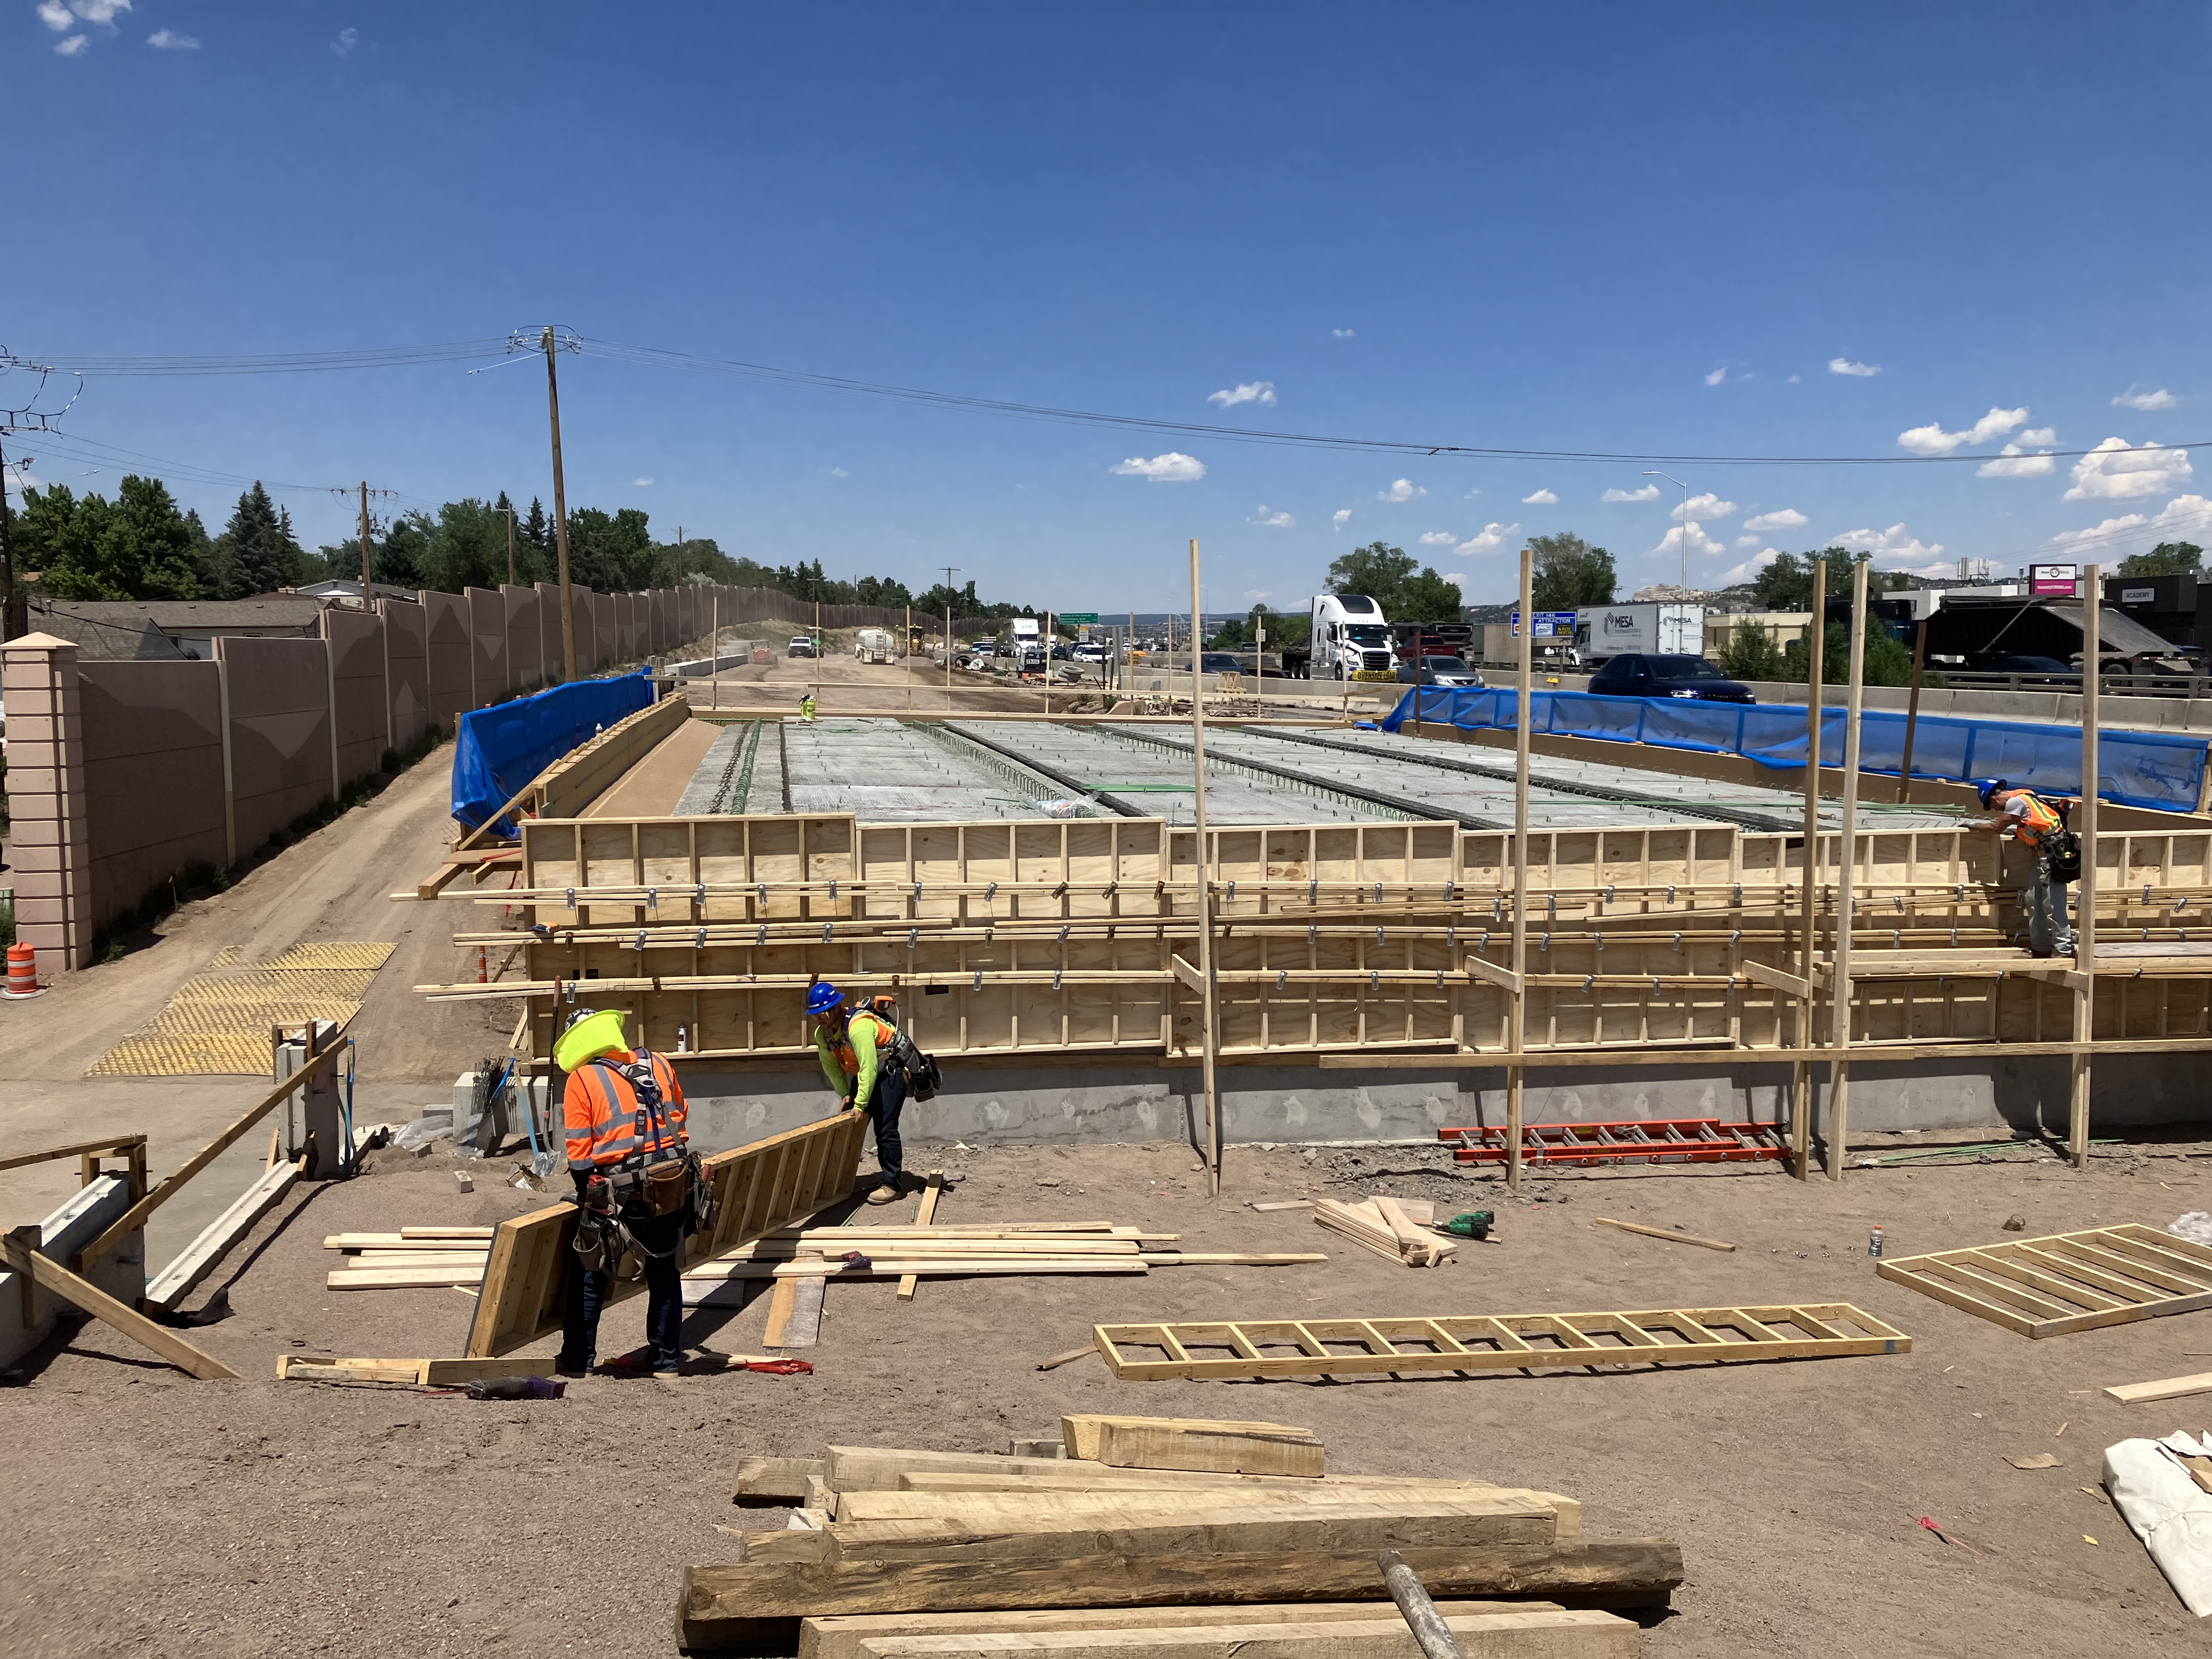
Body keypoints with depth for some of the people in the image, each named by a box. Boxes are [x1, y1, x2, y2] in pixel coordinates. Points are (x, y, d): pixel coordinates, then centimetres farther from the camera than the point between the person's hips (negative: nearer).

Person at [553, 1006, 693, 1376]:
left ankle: (579, 1357, 19)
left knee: (589, 1275, 13)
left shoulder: (581, 1079, -5)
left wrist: (587, 1194, 7)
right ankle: (666, 1355, 24)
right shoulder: (659, 1064, 7)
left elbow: (580, 1151, -6)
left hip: (618, 1192, -4)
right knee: (665, 1271, 18)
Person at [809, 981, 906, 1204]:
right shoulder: (822, 1033, -7)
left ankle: (892, 1185, -8)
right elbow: (831, 1066, 5)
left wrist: (860, 1104, -31)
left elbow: (869, 1068, -35)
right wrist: (844, 1095, -5)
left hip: (890, 1070, -8)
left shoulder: (858, 1026, -34)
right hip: (862, 1073, 9)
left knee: (885, 1129, -14)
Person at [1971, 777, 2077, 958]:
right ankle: (2040, 947, 16)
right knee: (2034, 900, 12)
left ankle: (2063, 949, -8)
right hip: (2045, 855, 10)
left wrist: (1975, 825, 10)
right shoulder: (2022, 797, 16)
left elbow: (1996, 829, -6)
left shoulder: (2015, 802, -12)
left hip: (2052, 853, -10)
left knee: (2053, 905, -10)